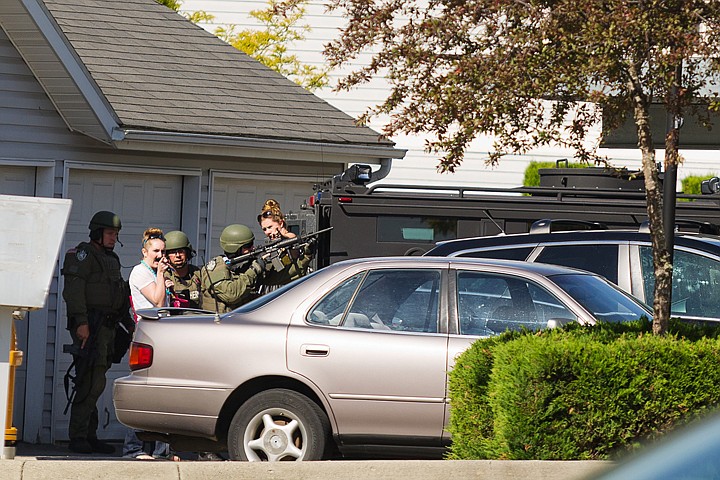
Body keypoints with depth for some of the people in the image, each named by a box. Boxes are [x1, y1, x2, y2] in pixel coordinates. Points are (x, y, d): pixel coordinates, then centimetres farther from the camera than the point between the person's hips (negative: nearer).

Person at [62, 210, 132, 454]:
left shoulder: (112, 259, 23)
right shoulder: (83, 254, -5)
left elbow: (121, 295, 31)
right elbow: (73, 290, -15)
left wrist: (129, 323, 25)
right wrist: (81, 322, -23)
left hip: (107, 327, 9)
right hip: (90, 326, -9)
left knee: (94, 384, 10)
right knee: (92, 383, -15)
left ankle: (89, 436, 13)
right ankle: (78, 437, -15)